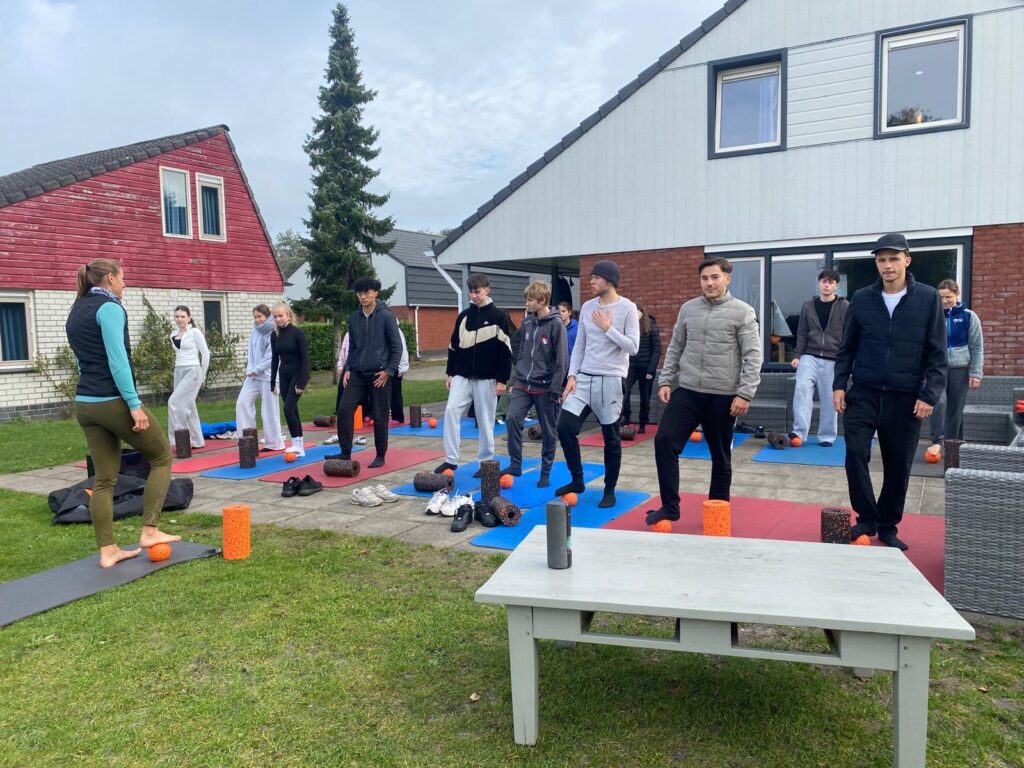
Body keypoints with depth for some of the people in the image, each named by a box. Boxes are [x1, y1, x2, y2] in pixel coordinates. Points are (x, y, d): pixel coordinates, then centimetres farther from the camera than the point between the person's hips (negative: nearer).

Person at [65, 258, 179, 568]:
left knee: (104, 479, 9)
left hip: (84, 403, 8)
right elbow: (117, 360, -18)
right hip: (113, 400, -8)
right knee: (161, 456, 7)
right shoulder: (109, 307, -9)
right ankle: (150, 530, 3)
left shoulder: (76, 312, 18)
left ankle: (107, 551, 11)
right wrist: (134, 404, -19)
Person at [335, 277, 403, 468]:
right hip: (357, 374, 4)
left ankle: (380, 456, 17)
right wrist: (348, 369, 6)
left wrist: (389, 370, -12)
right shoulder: (353, 318, 8)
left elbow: (397, 346, -6)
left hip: (379, 374, -4)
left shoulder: (386, 316, -6)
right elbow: (352, 347, 16)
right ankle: (345, 452, 1)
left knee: (379, 417, 3)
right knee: (344, 409, -8)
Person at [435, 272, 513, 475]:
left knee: (485, 421, 2)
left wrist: (502, 379, -10)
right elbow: (454, 346, 14)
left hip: (486, 379, -3)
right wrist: (450, 373, 10)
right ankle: (451, 459, -2)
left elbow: (506, 350, -6)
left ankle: (486, 462, 15)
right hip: (462, 376, 4)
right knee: (451, 411, -9)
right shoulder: (463, 315, 8)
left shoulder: (498, 316, -4)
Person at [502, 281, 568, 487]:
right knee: (513, 418, -13)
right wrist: (515, 379, 12)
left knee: (548, 431, 5)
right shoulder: (526, 322, 7)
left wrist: (555, 390, -15)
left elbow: (561, 360, -12)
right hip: (523, 384, 5)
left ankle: (545, 472, 19)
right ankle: (515, 464, 1)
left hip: (545, 387, -4)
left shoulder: (555, 324, -10)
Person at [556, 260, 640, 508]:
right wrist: (572, 376, 5)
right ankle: (577, 480, 15)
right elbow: (579, 345, 12)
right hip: (584, 377, 5)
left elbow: (633, 347, -12)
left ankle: (610, 490, 21)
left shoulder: (627, 308, -6)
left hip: (611, 380, -5)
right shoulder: (587, 307, 9)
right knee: (565, 427, -3)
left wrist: (608, 328, -17)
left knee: (611, 438, 4)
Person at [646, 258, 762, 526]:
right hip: (687, 391, 3)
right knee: (664, 440, -11)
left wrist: (745, 393, -14)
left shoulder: (742, 312, -3)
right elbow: (675, 348, 14)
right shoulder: (688, 309, 9)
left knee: (721, 456, 9)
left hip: (723, 396, -3)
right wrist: (665, 380, 6)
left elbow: (753, 356, -7)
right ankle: (669, 506, 0)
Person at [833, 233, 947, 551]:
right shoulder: (862, 298, 3)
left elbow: (937, 354, -1)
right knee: (855, 453, -13)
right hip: (863, 394, 1)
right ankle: (867, 518, 5)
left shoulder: (928, 298, -1)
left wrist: (929, 395, -9)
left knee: (898, 466, 7)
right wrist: (839, 384, 0)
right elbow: (847, 347, 9)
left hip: (906, 398, 0)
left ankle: (888, 526, 25)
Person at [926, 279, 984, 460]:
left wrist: (975, 373, -3)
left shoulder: (968, 317, 0)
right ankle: (937, 442, -19)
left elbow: (977, 348, 2)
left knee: (956, 409, 6)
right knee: (939, 402, -19)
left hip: (960, 369, 0)